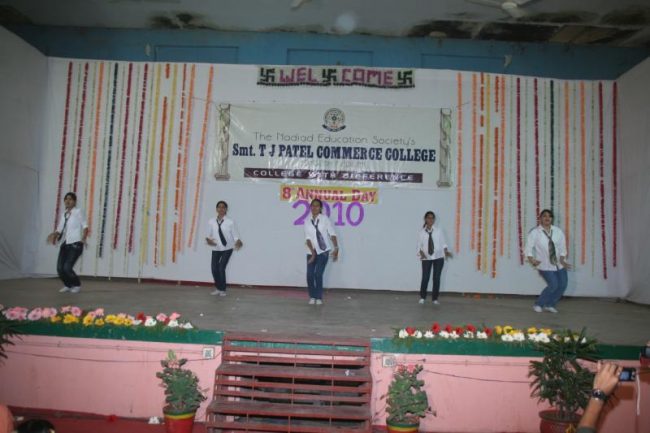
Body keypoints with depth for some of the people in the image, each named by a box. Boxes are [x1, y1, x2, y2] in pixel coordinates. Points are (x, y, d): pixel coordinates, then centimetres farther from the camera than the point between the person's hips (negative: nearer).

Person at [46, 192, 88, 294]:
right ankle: (68, 285, 26)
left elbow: (85, 226, -9)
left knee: (67, 267, -13)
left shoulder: (78, 212, -4)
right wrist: (54, 235, -9)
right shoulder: (64, 214, 13)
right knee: (59, 268, 0)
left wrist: (83, 238, -24)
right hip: (65, 244, 6)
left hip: (75, 244, -6)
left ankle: (77, 285, 12)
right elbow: (59, 229, 12)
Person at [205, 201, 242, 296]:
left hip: (227, 248, -3)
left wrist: (238, 242, -28)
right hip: (216, 248, 3)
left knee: (221, 267, -9)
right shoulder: (211, 222, -6)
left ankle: (222, 290, 11)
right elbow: (209, 234, 3)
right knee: (214, 268, 0)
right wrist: (208, 240, -18)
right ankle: (218, 288, 25)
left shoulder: (230, 222, -13)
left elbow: (235, 235, -10)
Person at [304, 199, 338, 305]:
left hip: (323, 251, -3)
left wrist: (336, 248, -16)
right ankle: (312, 296, 15)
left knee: (318, 274, -10)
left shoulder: (325, 219, -4)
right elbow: (308, 238, -3)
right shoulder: (307, 221, 3)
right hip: (312, 252, 3)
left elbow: (332, 234, -8)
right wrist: (312, 252, -13)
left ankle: (319, 297, 8)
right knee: (310, 275, -5)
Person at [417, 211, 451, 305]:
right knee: (425, 278, -2)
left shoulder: (438, 231, 1)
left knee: (436, 278, 3)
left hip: (438, 257, 1)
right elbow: (419, 245, -1)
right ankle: (422, 297, 17)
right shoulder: (422, 232, 0)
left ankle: (435, 298, 17)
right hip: (426, 258, -1)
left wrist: (446, 251, -14)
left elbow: (443, 243, 2)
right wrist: (421, 253, -18)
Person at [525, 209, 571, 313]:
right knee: (553, 285, -13)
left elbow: (562, 247, 1)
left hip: (559, 264, 5)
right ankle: (538, 304, 9)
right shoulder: (534, 233, -10)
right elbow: (528, 248, -13)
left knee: (563, 285, 4)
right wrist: (532, 260, -28)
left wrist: (562, 260, -12)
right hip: (545, 265, -5)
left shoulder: (558, 231, -1)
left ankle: (550, 305, 26)